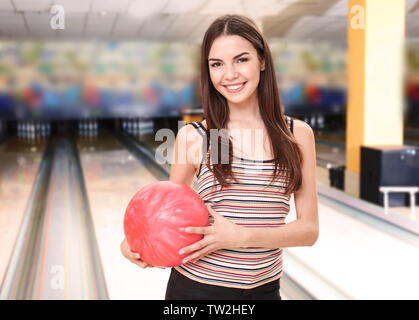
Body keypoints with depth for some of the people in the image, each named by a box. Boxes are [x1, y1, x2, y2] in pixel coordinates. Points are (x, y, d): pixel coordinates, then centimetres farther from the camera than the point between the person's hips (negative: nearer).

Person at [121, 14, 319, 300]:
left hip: (265, 289, 1)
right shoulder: (192, 136, -6)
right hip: (196, 287, -1)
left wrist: (242, 236, -19)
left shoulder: (297, 134, -4)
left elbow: (309, 229, -6)